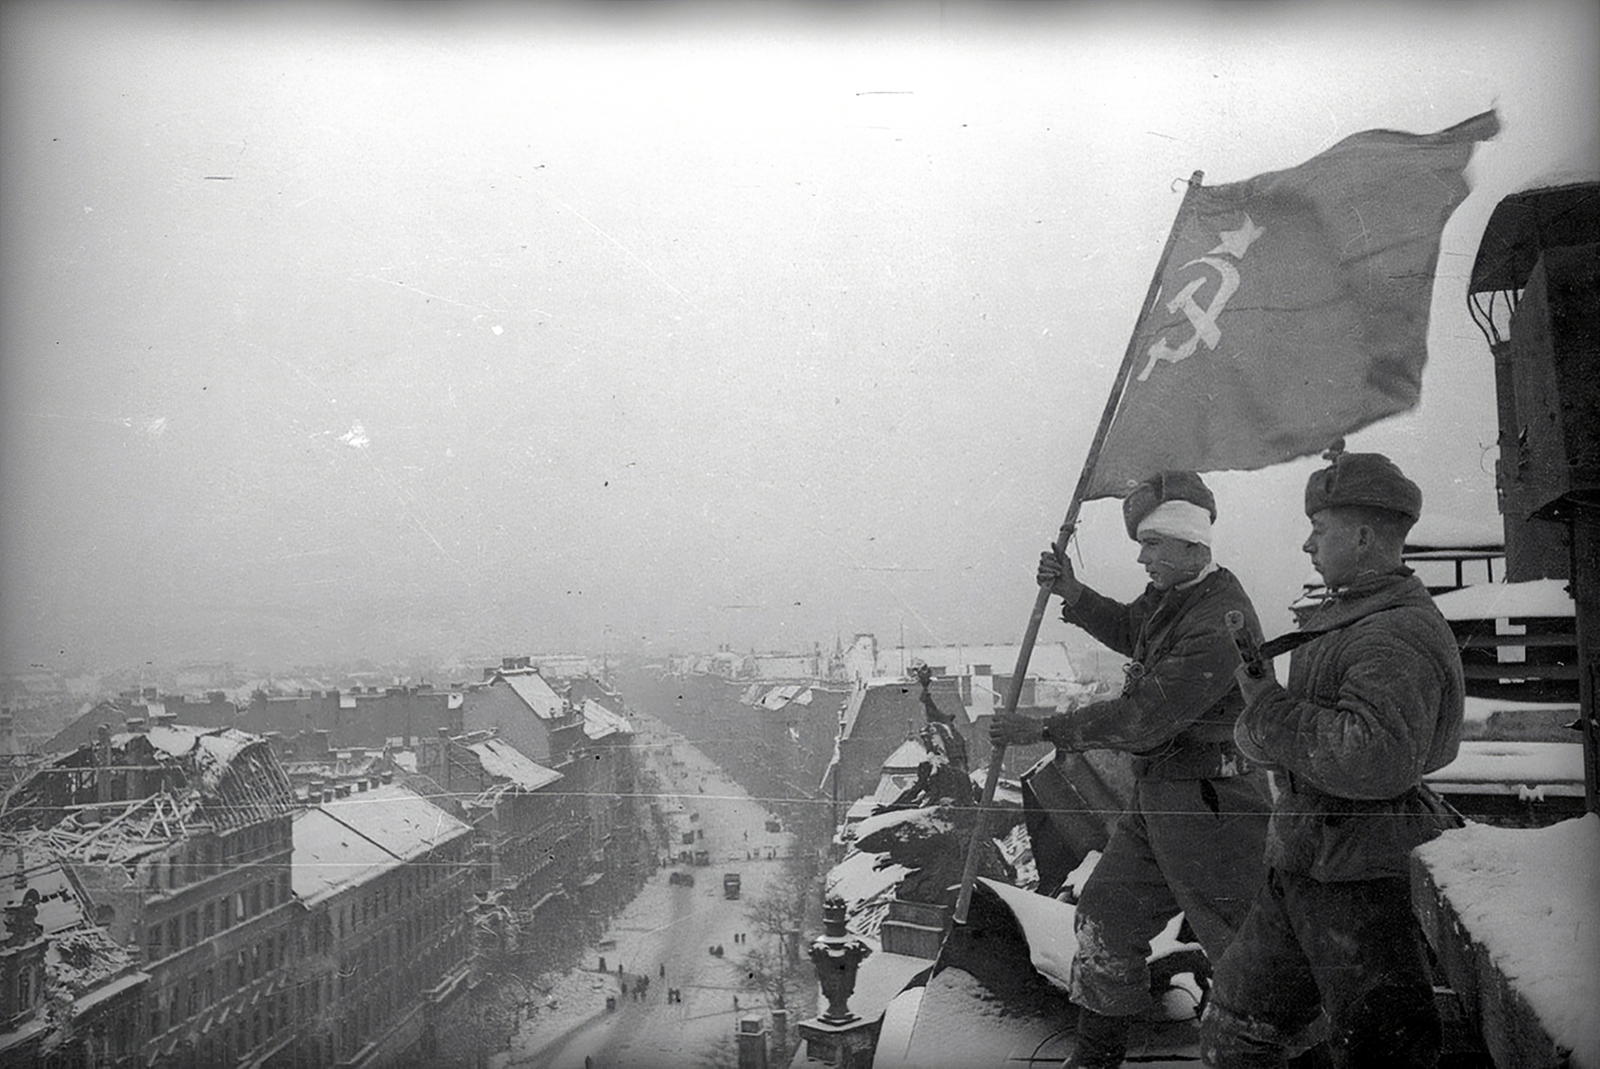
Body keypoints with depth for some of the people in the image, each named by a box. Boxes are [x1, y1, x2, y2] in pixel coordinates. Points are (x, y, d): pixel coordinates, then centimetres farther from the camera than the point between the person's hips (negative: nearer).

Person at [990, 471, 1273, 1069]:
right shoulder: (1170, 595, 7)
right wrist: (1073, 594, 11)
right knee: (1105, 917, 15)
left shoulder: (1220, 622, -24)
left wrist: (1044, 731, -21)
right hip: (1156, 795, 10)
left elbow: (1145, 715, -27)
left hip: (1212, 803, -10)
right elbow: (1130, 632, 28)